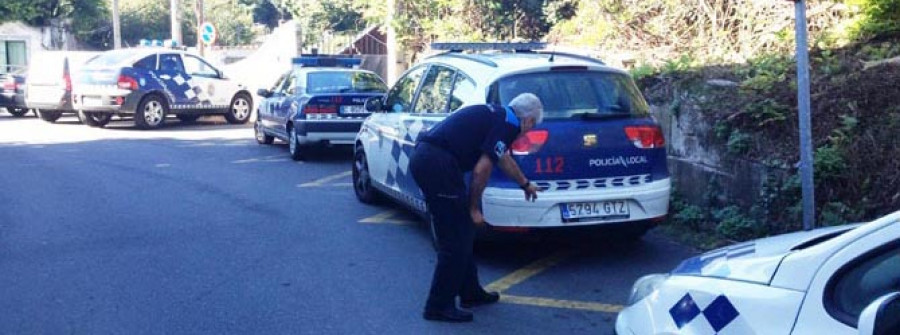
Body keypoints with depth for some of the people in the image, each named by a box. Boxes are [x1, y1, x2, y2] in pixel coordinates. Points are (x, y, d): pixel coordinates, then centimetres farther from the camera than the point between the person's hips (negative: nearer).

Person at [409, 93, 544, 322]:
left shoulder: (496, 115, 24)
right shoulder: (509, 124, -5)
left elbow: (504, 159, 42)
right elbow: (481, 170, -13)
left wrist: (525, 184, 57)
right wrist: (474, 208, -1)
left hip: (422, 157, 10)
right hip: (438, 164, -10)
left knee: (460, 235, 19)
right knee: (456, 240, -1)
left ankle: (470, 293, 29)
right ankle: (439, 306, 6)